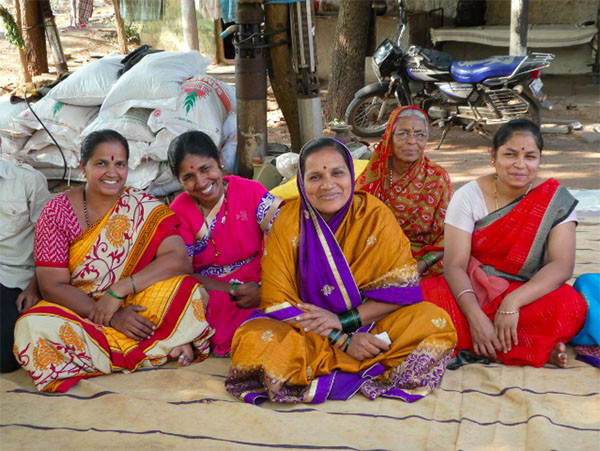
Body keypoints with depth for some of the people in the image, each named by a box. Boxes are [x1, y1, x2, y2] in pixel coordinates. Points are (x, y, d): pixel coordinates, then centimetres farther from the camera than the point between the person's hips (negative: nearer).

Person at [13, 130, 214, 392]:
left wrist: (119, 290, -25)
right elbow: (53, 287, -10)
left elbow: (180, 260, -16)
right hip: (78, 311, 2)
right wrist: (112, 317, -21)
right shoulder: (57, 213, -5)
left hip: (135, 308, -2)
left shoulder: (143, 208, -4)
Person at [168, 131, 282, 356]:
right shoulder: (179, 211, 1)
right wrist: (235, 291, -16)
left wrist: (264, 290, -22)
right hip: (210, 294, -1)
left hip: (260, 287, 1)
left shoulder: (250, 191, -1)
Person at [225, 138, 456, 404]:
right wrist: (342, 341, -19)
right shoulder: (287, 222, -8)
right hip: (304, 329, -1)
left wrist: (343, 320, -17)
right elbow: (278, 301, -10)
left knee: (436, 321, -23)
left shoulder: (376, 216, -6)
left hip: (369, 324, 1)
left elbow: (403, 288, -6)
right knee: (252, 339, -31)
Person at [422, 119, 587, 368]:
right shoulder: (468, 196, -7)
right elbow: (455, 265, -14)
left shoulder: (556, 200, -6)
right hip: (473, 290, 2)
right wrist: (475, 316, -31)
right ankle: (534, 348, -22)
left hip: (528, 294, -1)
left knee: (571, 306, -32)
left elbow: (562, 265, -17)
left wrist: (513, 302, -32)